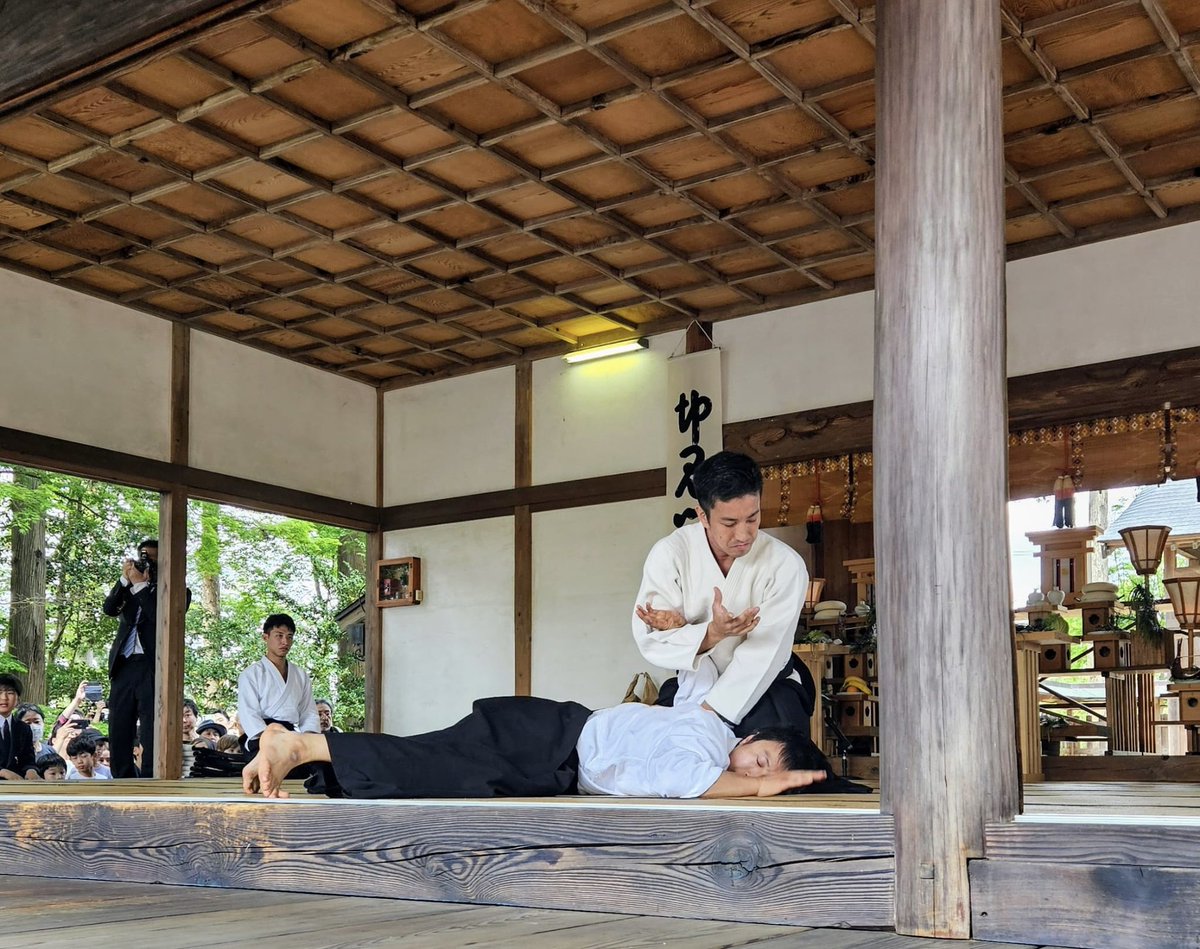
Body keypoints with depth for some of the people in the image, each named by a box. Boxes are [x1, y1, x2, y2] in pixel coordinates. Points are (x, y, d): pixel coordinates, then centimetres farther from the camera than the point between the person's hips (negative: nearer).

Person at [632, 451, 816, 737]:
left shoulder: (784, 564, -18)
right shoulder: (669, 555, -15)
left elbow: (763, 652, -23)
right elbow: (649, 639, -20)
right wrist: (712, 633, -38)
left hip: (766, 686, -1)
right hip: (694, 682, 1)